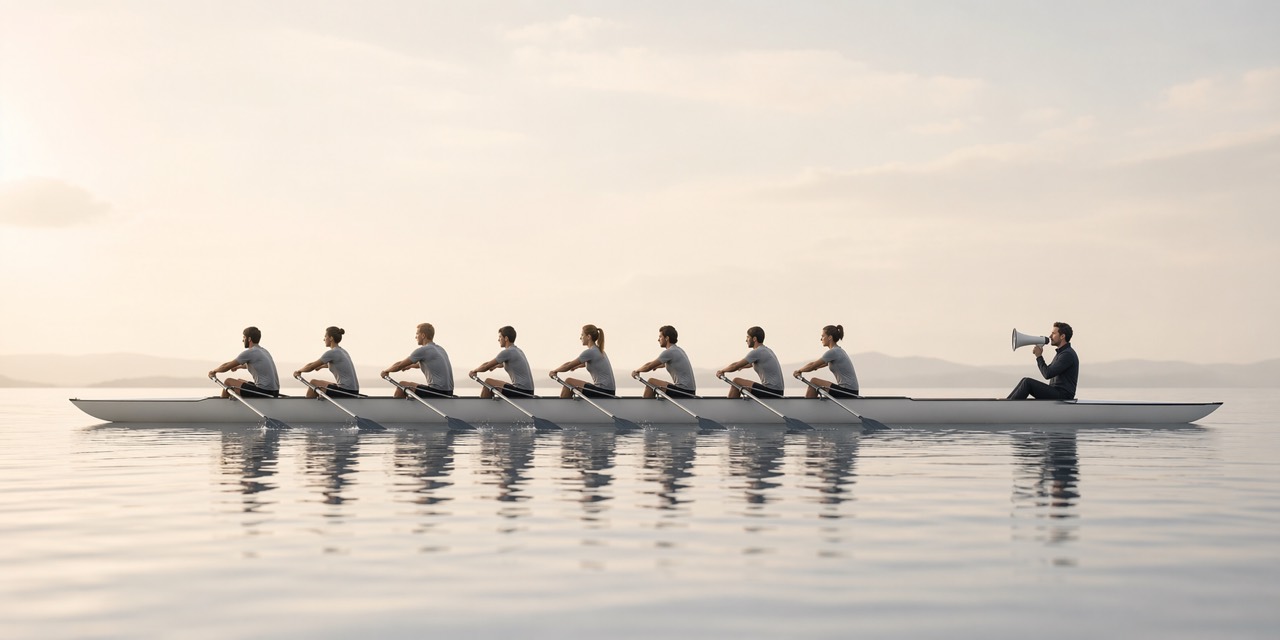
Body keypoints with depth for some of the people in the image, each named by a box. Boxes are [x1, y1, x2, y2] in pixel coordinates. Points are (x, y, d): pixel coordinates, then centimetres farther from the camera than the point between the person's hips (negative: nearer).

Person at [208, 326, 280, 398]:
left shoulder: (249, 353, -9)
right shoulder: (263, 351, 16)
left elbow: (226, 367, -2)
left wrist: (213, 371, 16)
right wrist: (239, 366, 52)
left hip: (264, 392, -9)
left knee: (228, 382, 4)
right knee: (239, 381, 27)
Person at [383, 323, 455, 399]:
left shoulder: (423, 350, -9)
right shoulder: (440, 349, 15)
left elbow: (400, 365, -1)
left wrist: (386, 371, 15)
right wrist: (411, 366, 45)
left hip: (437, 392, -9)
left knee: (402, 385, 3)